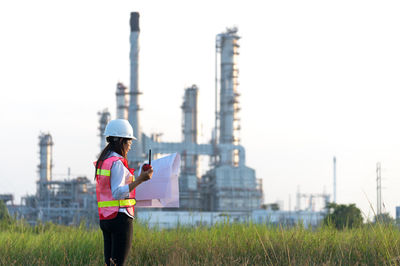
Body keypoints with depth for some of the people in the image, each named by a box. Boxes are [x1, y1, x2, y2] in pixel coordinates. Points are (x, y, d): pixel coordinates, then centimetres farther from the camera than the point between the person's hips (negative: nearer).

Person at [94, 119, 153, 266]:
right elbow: (117, 193, -23)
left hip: (105, 219, 9)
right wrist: (140, 180, -27)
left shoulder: (102, 161, 13)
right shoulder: (117, 163, -14)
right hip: (120, 218, -9)